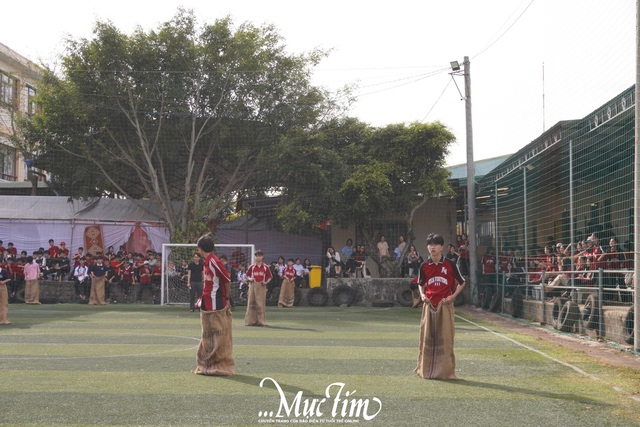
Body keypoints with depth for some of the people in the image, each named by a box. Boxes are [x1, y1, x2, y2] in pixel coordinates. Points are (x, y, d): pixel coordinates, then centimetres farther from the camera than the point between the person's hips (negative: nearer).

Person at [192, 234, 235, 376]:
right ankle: (208, 365, 23)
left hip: (216, 306, -10)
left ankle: (222, 366, 2)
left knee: (218, 336, -4)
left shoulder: (214, 261, -16)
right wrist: (202, 299, 14)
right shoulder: (206, 262, 13)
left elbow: (227, 279, -15)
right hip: (208, 305, 10)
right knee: (208, 336, 15)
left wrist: (227, 298, -9)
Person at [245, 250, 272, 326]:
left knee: (261, 304, -1)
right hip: (253, 286, 1)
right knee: (251, 303, 1)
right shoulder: (252, 267, 6)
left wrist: (266, 282, -9)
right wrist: (249, 279, -7)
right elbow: (247, 275, 13)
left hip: (261, 286, -1)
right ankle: (251, 321, 6)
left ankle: (261, 321, 4)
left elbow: (269, 277, 8)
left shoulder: (266, 267, 4)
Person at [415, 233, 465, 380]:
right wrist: (422, 294, 0)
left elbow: (462, 282, 7)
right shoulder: (424, 266, 5)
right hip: (429, 305, 3)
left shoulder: (450, 265, -3)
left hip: (445, 305, -3)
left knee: (445, 337, -3)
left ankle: (446, 370, 4)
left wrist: (453, 296, -6)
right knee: (427, 336, 6)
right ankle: (426, 369, 15)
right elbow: (420, 284, 20)